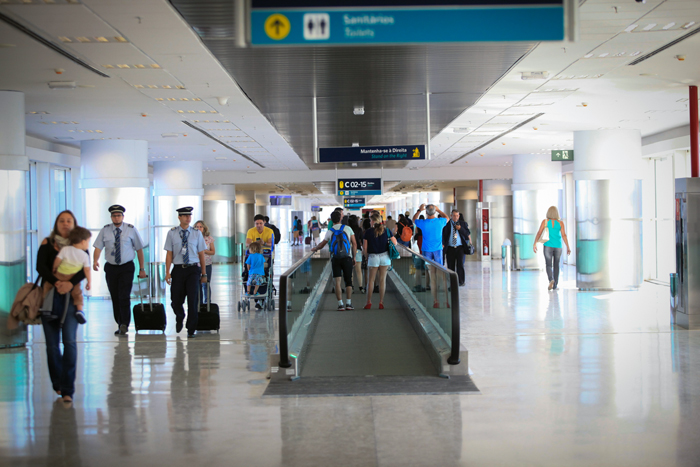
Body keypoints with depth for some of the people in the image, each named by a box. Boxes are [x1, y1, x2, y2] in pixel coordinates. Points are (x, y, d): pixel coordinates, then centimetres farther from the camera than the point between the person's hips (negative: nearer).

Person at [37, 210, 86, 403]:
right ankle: (58, 384, 23)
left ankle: (68, 390, -12)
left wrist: (71, 283, -24)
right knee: (52, 344, 5)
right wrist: (56, 282, -22)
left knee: (69, 341, -12)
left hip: (70, 297, -1)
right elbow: (40, 267, -6)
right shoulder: (47, 243, 8)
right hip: (49, 297, 1)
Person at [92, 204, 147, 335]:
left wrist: (142, 268, -1)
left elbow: (139, 249, 2)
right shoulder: (105, 230, 2)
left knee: (124, 296, -14)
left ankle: (124, 325, -13)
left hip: (127, 267, -2)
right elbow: (98, 247, -7)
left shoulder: (131, 230, -1)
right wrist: (95, 261, -27)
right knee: (115, 298, 7)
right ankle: (120, 325, 17)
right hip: (111, 267, 2)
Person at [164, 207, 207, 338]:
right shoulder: (172, 233, 3)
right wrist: (167, 272, -5)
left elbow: (201, 254, 7)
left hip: (193, 269, 0)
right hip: (178, 269, 0)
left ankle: (191, 330, 8)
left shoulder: (197, 233, 5)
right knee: (176, 301, 2)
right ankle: (180, 318, 37)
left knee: (192, 300, -5)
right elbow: (169, 254, 2)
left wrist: (204, 273, 6)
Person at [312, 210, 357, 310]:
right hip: (347, 257, 0)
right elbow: (354, 244, 3)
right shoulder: (348, 229, 5)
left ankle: (340, 304, -8)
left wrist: (314, 249, 41)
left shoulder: (329, 231, 8)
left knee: (337, 281, -2)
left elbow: (322, 244, 22)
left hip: (335, 258, 1)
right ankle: (348, 303, 3)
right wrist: (354, 257, 11)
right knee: (348, 281, 7)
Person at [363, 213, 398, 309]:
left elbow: (365, 248, -5)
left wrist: (367, 257, 11)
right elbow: (394, 243, 4)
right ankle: (381, 302, 7)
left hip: (373, 257, -2)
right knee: (383, 279, 6)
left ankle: (368, 302, 9)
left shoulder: (368, 232, -5)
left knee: (371, 280, 9)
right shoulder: (386, 230, 1)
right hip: (385, 256, 2)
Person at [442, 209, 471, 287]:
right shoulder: (446, 224, 5)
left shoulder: (463, 224, 9)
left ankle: (461, 281, 0)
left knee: (460, 264, -7)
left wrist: (460, 229, -11)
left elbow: (468, 234, 2)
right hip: (450, 248, 0)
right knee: (450, 266, 1)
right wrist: (443, 244, -9)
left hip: (460, 248, 0)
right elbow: (443, 235, 4)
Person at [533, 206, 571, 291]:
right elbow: (564, 235, -5)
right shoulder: (560, 223, 1)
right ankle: (555, 286, 16)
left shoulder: (545, 222, -1)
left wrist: (534, 244, -7)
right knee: (556, 265, 14)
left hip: (548, 246, -1)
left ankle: (551, 280, -28)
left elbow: (539, 233, -7)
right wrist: (568, 247, -3)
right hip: (558, 246, 2)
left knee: (548, 265, 0)